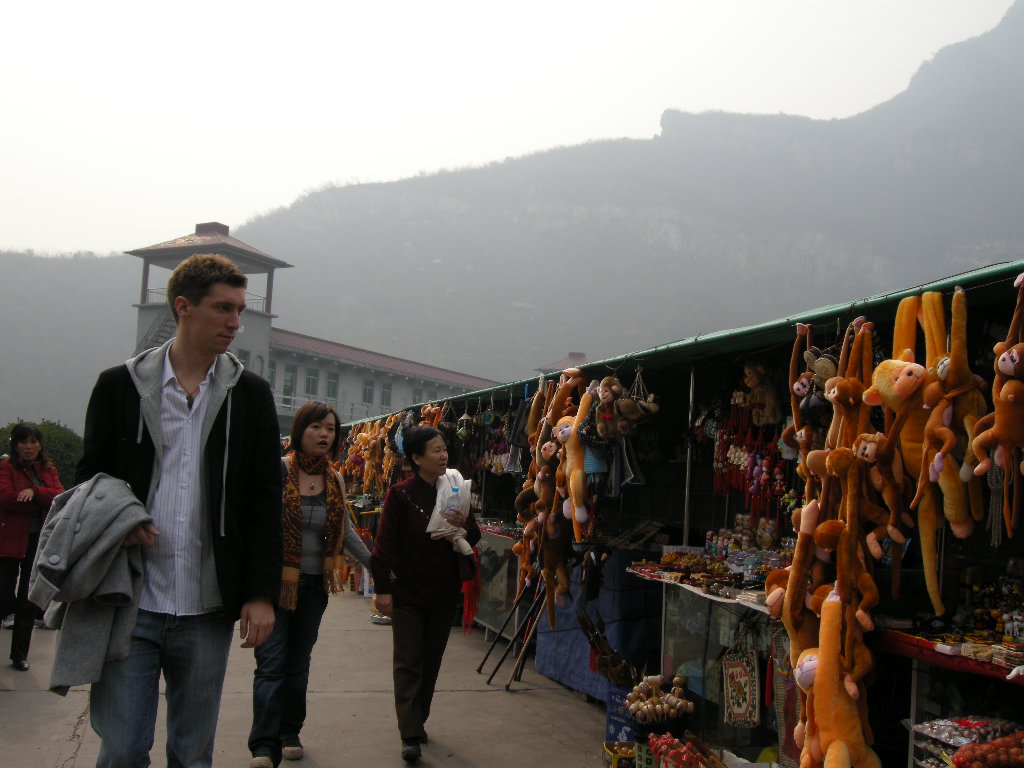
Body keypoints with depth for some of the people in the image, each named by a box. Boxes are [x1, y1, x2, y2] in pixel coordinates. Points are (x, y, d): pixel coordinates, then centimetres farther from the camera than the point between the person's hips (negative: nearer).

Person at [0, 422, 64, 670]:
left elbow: (60, 497, -4)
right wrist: (42, 503, -12)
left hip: (40, 542, 3)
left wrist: (35, 491, -20)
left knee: (28, 601, 7)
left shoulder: (49, 471, 12)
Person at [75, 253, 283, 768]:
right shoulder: (120, 385, 4)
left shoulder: (250, 394, 7)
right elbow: (89, 476, 10)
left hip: (207, 610, 1)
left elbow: (264, 502, 5)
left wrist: (262, 594, -2)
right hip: (131, 605, -1)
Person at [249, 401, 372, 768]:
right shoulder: (277, 470, -11)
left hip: (314, 586, 5)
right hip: (274, 582, -5)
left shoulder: (335, 481, 6)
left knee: (298, 663, 15)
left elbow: (346, 532, 15)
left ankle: (290, 734, 28)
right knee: (271, 664, -8)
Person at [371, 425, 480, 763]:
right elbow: (384, 542, -11)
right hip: (408, 592, -4)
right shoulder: (401, 494, -11)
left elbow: (474, 538, 8)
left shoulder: (453, 490, 2)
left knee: (431, 661, 13)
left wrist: (465, 524, -15)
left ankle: (418, 720, 29)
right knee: (408, 662, -2)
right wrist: (383, 588, -14)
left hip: (443, 592, 5)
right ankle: (410, 735, 0)